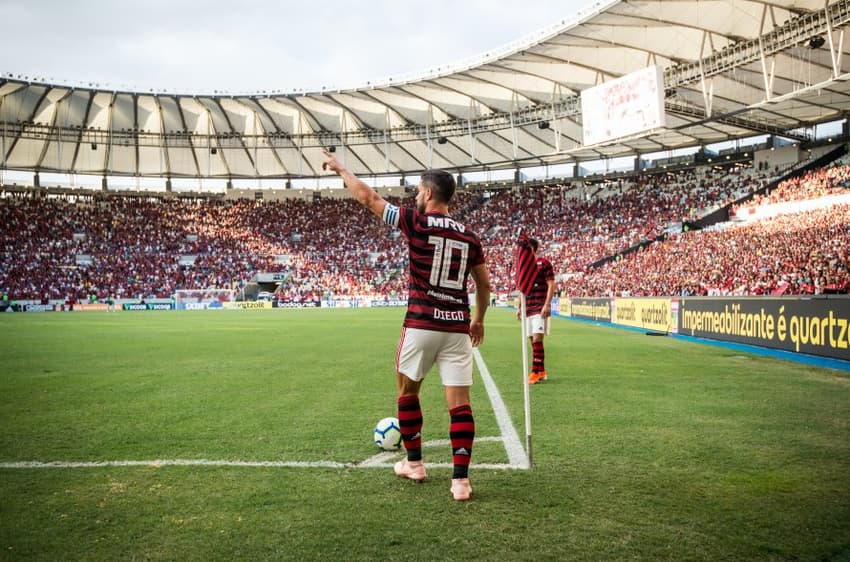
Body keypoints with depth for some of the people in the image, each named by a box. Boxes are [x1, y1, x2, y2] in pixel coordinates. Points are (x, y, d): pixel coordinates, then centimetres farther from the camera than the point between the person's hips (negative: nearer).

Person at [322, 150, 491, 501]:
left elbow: (368, 198, 3)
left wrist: (339, 168, 17)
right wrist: (478, 319, 32)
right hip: (458, 328, 3)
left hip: (421, 325, -3)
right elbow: (484, 284, 16)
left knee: (407, 392, 19)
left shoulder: (417, 222, -4)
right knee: (459, 404, 2)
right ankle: (461, 480, 0)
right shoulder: (469, 237, 8)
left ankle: (413, 463, 29)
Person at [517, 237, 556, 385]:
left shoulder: (543, 263, -5)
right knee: (533, 341, 9)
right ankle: (541, 372, 17)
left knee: (537, 339, -12)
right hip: (527, 308, 7)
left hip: (540, 308, -7)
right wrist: (519, 307, 18)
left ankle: (536, 372, -9)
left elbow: (551, 285, -9)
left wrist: (546, 305, -17)